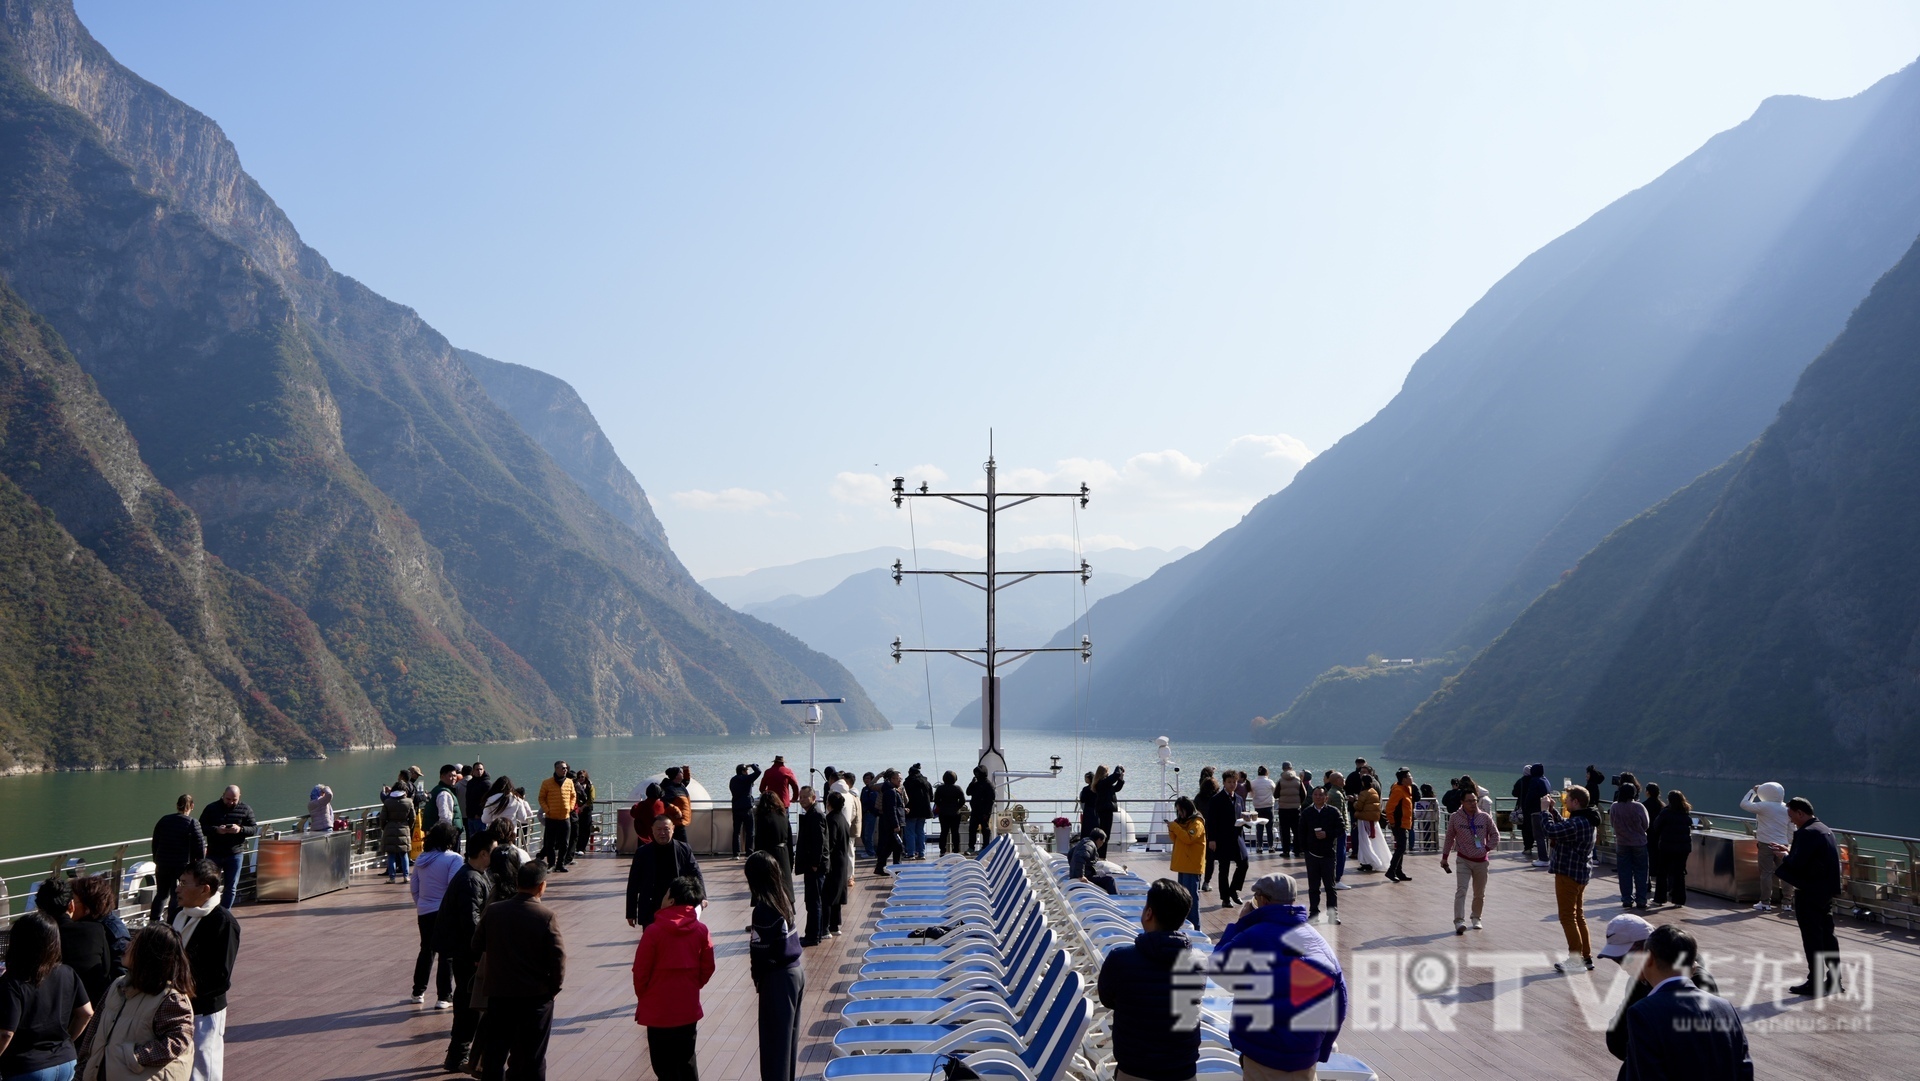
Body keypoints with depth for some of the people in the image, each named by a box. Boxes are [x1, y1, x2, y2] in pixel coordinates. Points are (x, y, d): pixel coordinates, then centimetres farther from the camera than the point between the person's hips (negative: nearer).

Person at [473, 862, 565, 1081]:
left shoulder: (492, 911, -5)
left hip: (498, 994, 3)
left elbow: (476, 946, 6)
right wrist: (554, 988, 0)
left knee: (494, 1054, 14)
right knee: (532, 1058, 9)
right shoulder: (546, 916, -16)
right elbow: (558, 956, -14)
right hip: (536, 997, -3)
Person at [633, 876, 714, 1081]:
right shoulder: (702, 931, -5)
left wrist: (643, 997, 8)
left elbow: (640, 971, -9)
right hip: (688, 1009, 4)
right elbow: (707, 970, 2)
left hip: (658, 1011, -4)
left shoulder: (654, 931, -15)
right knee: (686, 1061, 18)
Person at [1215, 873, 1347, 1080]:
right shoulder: (1318, 939, 3)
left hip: (1265, 1056, -5)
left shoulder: (1252, 937, -14)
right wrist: (1321, 1051, 14)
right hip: (1306, 1056, 5)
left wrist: (1238, 925, 9)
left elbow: (1217, 967, 3)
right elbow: (1339, 1003, 6)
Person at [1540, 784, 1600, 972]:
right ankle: (1586, 957, 24)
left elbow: (1550, 831, -32)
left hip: (1569, 874, -10)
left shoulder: (1577, 823, -26)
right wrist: (1553, 810, 12)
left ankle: (1576, 960, 3)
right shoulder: (1588, 820, 8)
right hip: (1581, 873, 10)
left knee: (1567, 917, -1)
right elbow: (1563, 827, 20)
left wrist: (1544, 809, -19)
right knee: (1578, 915, 19)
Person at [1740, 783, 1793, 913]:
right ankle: (1787, 901, 12)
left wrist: (1753, 791, 8)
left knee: (1766, 873, -3)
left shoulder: (1764, 806, -11)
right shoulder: (1787, 809, 8)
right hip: (1782, 845, 5)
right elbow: (1791, 831, 12)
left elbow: (1744, 804, -3)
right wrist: (1787, 844, 21)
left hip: (1766, 844, -5)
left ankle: (1765, 903, -3)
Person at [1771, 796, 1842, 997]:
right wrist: (1790, 852, 13)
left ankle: (1815, 983, 2)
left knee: (1812, 939, -2)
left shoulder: (1806, 833, -19)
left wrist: (1784, 856, -4)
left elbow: (1797, 863, -23)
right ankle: (1833, 978, 20)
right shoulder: (1824, 830, 12)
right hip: (1826, 891, 9)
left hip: (1809, 894, -9)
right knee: (1827, 935, 14)